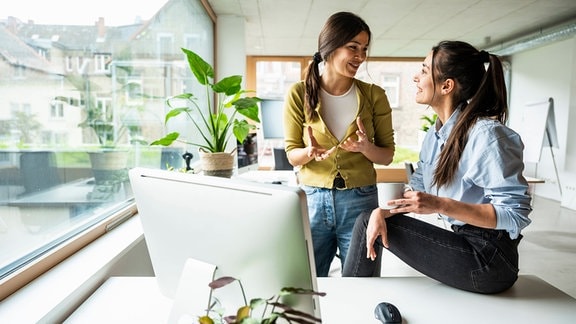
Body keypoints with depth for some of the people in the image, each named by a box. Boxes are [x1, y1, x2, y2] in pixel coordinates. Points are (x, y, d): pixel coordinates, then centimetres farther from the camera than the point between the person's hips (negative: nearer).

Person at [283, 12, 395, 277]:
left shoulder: (374, 95, 0)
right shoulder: (299, 93, -3)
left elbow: (387, 155, 3)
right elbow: (292, 154, 1)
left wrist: (366, 148, -18)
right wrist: (310, 153, -21)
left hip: (360, 202, 1)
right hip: (312, 200, 0)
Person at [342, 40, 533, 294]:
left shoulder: (486, 134, -20)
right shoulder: (435, 135, 7)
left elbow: (516, 214, -22)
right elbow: (416, 189, 9)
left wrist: (441, 205, -30)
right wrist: (381, 211, -10)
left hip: (489, 258, -8)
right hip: (464, 244, 8)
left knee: (367, 224, -11)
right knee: (369, 220, 1)